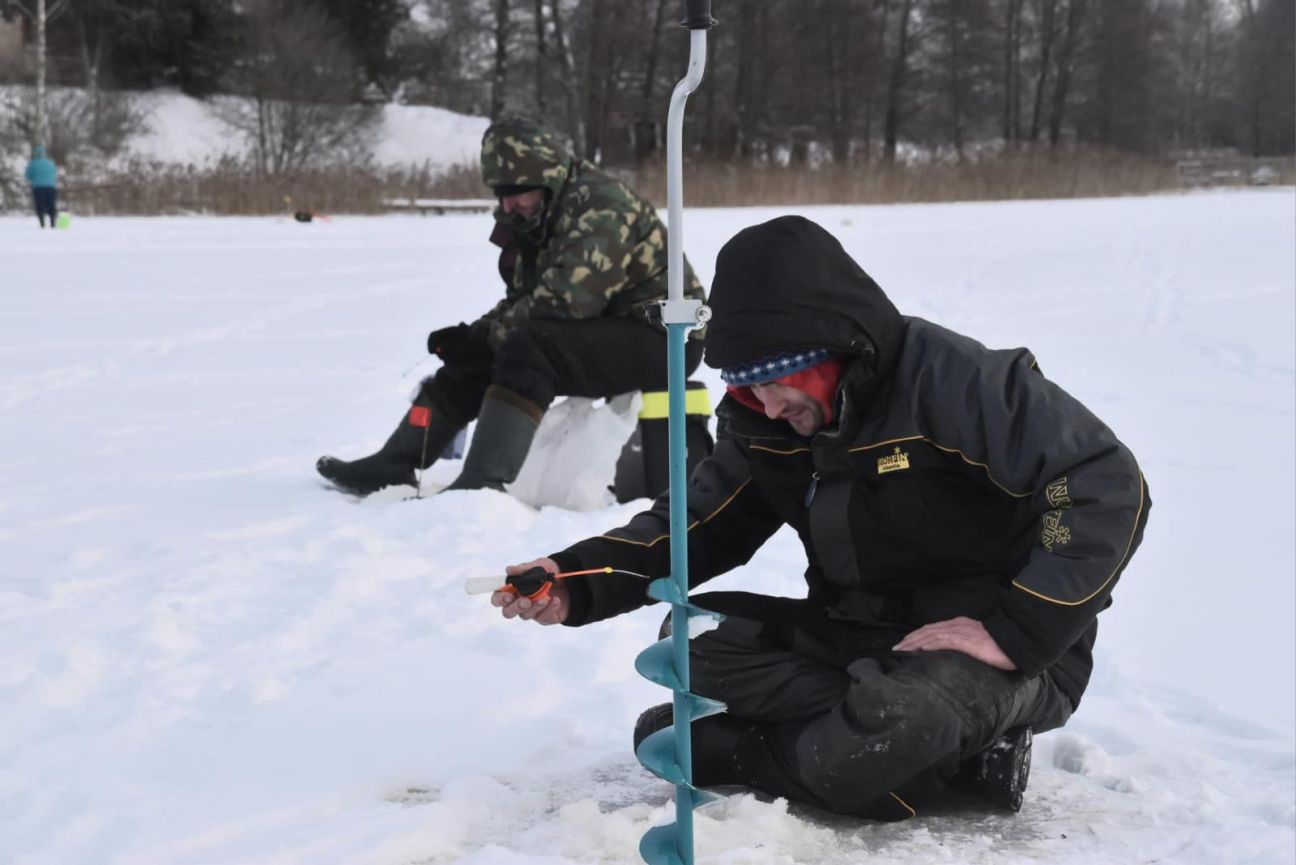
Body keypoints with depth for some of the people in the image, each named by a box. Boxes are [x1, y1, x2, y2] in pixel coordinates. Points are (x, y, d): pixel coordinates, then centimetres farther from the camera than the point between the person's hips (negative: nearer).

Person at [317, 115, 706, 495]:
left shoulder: (598, 205, -19)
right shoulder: (536, 220, 11)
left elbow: (565, 299, -28)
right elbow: (522, 302, 14)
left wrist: (494, 331, -16)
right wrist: (474, 335, -5)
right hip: (601, 334, 10)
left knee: (527, 349, -30)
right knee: (479, 353, 6)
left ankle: (482, 483, -37)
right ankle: (394, 466, 12)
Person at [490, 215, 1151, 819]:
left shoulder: (949, 380, -22)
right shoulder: (763, 423, -1)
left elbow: (1108, 488, -24)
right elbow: (700, 524, 4)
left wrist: (1019, 634, -26)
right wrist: (578, 581, -13)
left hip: (996, 652, -8)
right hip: (863, 638, 9)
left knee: (876, 742, -38)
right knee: (698, 647, -11)